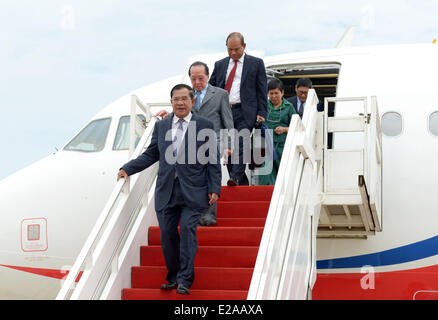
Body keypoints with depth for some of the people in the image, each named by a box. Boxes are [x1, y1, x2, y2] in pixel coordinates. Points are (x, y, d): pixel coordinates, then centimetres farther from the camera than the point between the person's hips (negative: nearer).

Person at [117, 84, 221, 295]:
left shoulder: (205, 126, 4)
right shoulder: (161, 126, 14)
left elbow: (213, 160, 3)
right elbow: (151, 155, 19)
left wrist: (214, 189, -4)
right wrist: (128, 169, 9)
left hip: (192, 191, -3)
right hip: (166, 191, 4)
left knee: (188, 229, -13)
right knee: (167, 233, 2)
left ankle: (185, 280, -8)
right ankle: (173, 278, 15)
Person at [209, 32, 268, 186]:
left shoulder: (256, 63, 7)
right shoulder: (220, 65, 16)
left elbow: (262, 90, 5)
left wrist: (261, 113, -4)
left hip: (245, 112, -4)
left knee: (241, 143, -21)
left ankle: (236, 178, -29)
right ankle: (242, 185, 8)